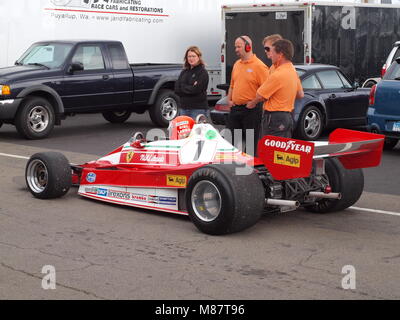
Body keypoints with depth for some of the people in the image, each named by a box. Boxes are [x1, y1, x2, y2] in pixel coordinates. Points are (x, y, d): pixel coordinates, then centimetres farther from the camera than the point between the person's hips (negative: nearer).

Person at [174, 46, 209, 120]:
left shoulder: (203, 72, -4)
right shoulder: (184, 72, 14)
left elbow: (196, 89, -16)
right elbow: (176, 89, 4)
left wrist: (183, 87, -3)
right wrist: (190, 88, -8)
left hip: (198, 109, -6)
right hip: (184, 107, 6)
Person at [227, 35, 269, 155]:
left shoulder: (259, 66, -11)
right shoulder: (237, 64, 14)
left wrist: (254, 103, -16)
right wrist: (229, 99, 11)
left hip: (251, 110, -7)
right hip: (235, 108, 8)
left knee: (251, 143, 1)